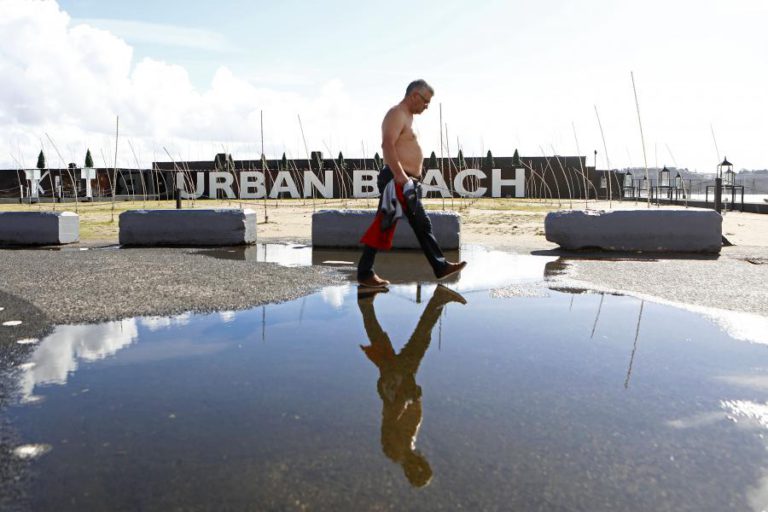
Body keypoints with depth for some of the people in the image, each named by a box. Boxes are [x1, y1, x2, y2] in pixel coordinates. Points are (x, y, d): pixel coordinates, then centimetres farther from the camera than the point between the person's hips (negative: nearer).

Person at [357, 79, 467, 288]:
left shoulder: (407, 117, 22)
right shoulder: (397, 114, -10)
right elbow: (387, 145, -24)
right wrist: (400, 176, -29)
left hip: (407, 182, 11)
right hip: (397, 181, -11)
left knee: (422, 226, 13)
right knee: (383, 226, -7)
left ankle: (441, 267, 20)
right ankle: (365, 273, 0)